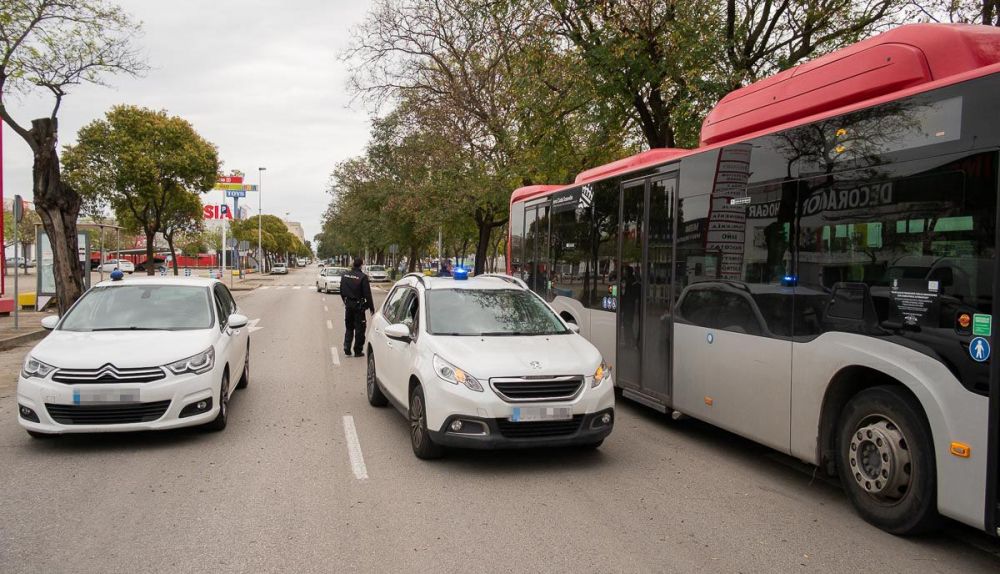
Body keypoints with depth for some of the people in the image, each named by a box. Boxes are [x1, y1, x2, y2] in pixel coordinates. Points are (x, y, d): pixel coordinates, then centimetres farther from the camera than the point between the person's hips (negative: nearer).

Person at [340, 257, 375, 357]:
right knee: (359, 328, 5)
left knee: (349, 328, 17)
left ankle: (347, 349, 13)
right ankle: (358, 351, 9)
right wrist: (371, 307, -7)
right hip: (358, 305, -5)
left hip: (348, 305, 5)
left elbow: (341, 292, 11)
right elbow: (367, 294, -15)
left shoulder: (345, 275, 2)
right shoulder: (363, 277, -17)